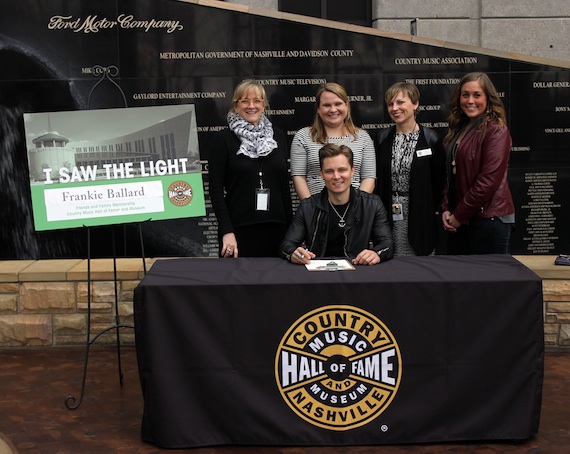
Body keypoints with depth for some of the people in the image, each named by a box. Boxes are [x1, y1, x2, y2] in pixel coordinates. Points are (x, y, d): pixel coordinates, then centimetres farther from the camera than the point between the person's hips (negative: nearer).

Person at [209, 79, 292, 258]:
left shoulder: (278, 136, 11)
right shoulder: (223, 139, 0)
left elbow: (285, 185, 13)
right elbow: (216, 189, -4)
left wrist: (291, 227, 9)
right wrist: (226, 231, -12)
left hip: (275, 229, 3)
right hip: (239, 229, -3)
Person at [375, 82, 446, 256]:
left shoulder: (431, 139, -1)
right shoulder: (383, 138, 8)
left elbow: (439, 181, 2)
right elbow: (376, 178, 11)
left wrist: (433, 211, -3)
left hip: (421, 218, -2)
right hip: (388, 217, 2)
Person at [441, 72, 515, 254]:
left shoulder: (496, 130, -9)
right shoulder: (459, 130, 14)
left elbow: (489, 179, -17)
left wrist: (460, 215, -13)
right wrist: (446, 209, 3)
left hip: (489, 219, -7)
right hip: (460, 220, 8)